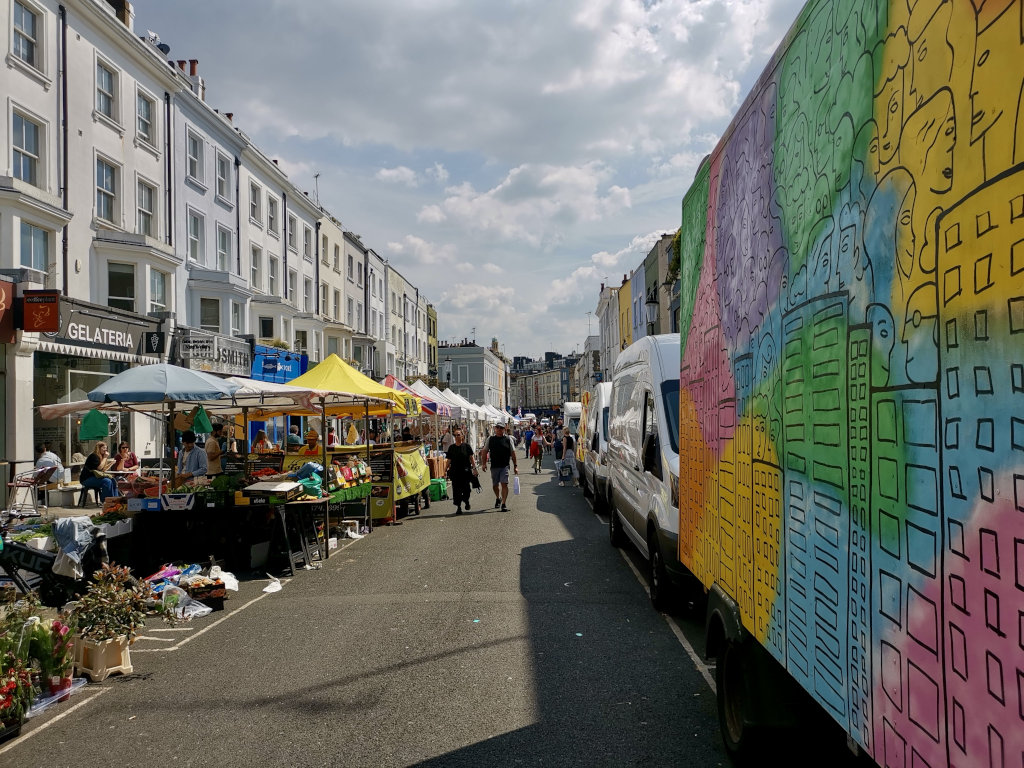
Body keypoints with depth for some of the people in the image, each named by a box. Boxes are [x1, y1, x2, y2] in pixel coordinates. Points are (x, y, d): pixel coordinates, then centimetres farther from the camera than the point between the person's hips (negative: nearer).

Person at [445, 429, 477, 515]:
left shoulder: (467, 446, 2)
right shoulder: (451, 447, 9)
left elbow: (471, 457, 2)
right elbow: (449, 460, 12)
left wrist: (474, 467, -5)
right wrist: (447, 469, 6)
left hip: (466, 471, -2)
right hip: (455, 472, 2)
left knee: (466, 489, -2)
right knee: (456, 490, 0)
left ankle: (466, 501, 28)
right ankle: (458, 507, 8)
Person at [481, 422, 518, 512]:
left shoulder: (508, 440, 3)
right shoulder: (490, 439, 6)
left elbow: (513, 453, 5)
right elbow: (485, 451, 11)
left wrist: (516, 466, 3)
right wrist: (484, 463, 3)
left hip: (505, 466, -2)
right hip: (494, 466, 2)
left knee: (504, 484, -11)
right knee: (494, 485, 13)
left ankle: (504, 504, -6)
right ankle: (498, 498, 40)